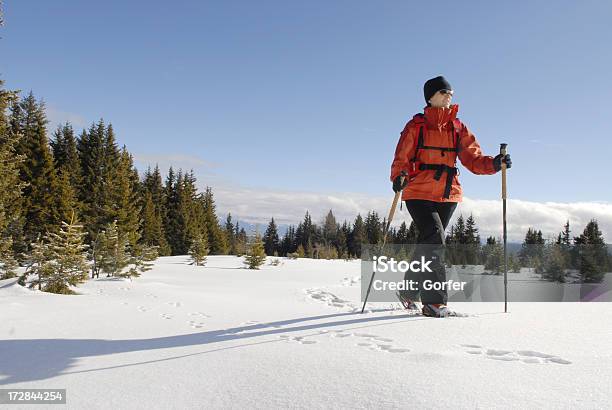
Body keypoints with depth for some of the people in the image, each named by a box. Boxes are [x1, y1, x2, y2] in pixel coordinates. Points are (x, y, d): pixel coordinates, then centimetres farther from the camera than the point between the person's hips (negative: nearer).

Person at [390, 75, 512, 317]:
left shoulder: (459, 129, 12)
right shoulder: (416, 126, 1)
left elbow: (473, 159, 7)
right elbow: (402, 158, -3)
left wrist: (494, 164, -13)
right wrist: (399, 177, -24)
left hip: (448, 195, 5)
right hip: (419, 194, -5)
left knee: (428, 244, 11)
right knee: (434, 241, -19)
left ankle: (409, 292, 29)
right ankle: (434, 301, -13)